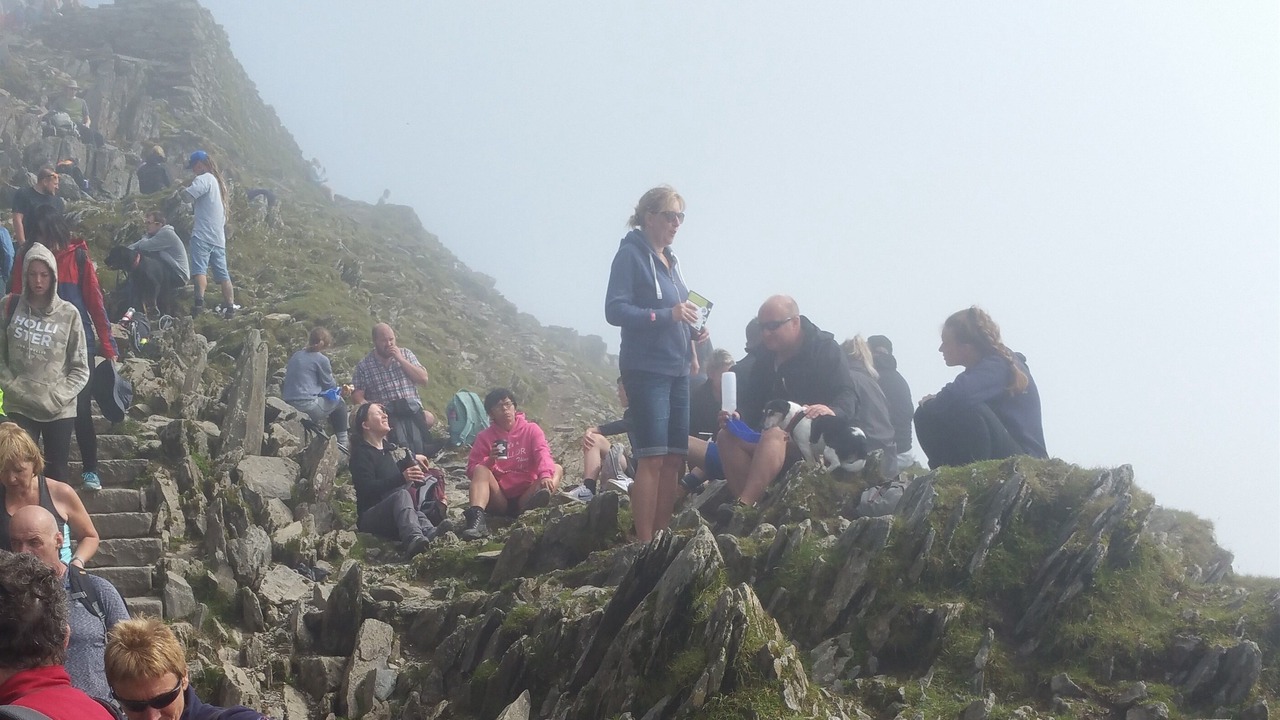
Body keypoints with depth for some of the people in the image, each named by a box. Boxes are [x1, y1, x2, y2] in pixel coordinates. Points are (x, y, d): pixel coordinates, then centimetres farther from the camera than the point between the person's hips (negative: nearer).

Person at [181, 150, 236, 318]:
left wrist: (184, 188, 0)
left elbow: (188, 195, -22)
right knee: (222, 274, 10)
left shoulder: (204, 178, -6)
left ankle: (200, 301, -33)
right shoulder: (219, 181, 21)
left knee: (200, 269, -18)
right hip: (219, 236, 8)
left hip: (203, 234, -8)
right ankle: (230, 307, 11)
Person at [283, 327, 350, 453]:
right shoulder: (321, 359, -6)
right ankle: (343, 442, 15)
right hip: (307, 406, -8)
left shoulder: (296, 356, 16)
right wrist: (341, 391, 26)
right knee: (339, 402, 14)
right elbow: (330, 385, 2)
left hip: (289, 405, 8)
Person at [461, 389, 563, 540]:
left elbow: (542, 454, -13)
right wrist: (489, 461, -18)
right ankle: (477, 518, -50)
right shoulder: (484, 437, 8)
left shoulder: (531, 430, 6)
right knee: (480, 470, -22)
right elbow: (472, 470, 2)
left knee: (557, 469, -20)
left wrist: (545, 475, -34)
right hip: (499, 501, 0)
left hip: (525, 497, 0)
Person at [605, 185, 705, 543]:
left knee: (674, 458, 6)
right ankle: (645, 544, -10)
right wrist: (667, 315, -23)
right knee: (652, 458, -12)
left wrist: (693, 329, 5)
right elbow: (615, 309, -15)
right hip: (646, 369, -8)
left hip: (677, 369, 8)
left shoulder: (669, 258, 16)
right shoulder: (631, 253, -7)